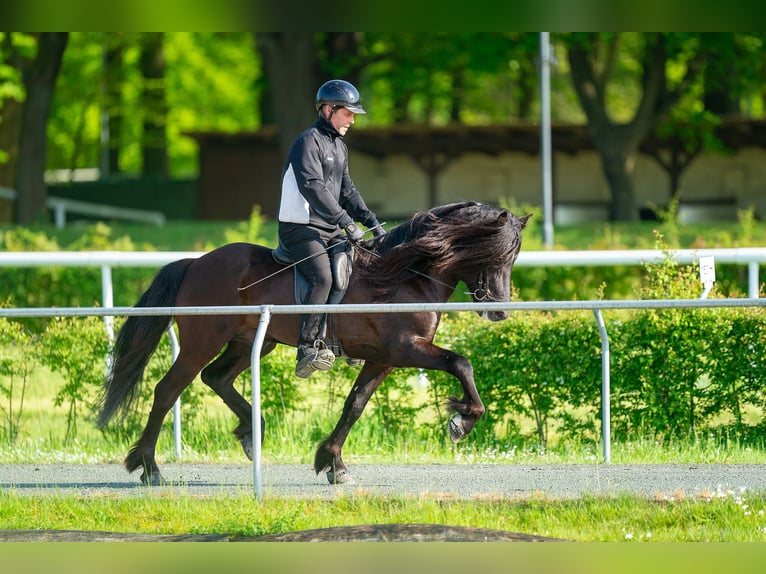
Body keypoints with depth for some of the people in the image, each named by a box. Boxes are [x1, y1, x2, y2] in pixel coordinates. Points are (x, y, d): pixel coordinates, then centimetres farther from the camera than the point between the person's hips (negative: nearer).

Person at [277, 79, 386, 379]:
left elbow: (346, 190, 24)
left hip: (329, 230, 10)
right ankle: (308, 349, -38)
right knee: (323, 277, -31)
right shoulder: (308, 142, -12)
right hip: (300, 229, -10)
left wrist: (370, 219, 10)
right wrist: (345, 222, -28)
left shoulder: (339, 147, 19)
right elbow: (313, 187, -23)